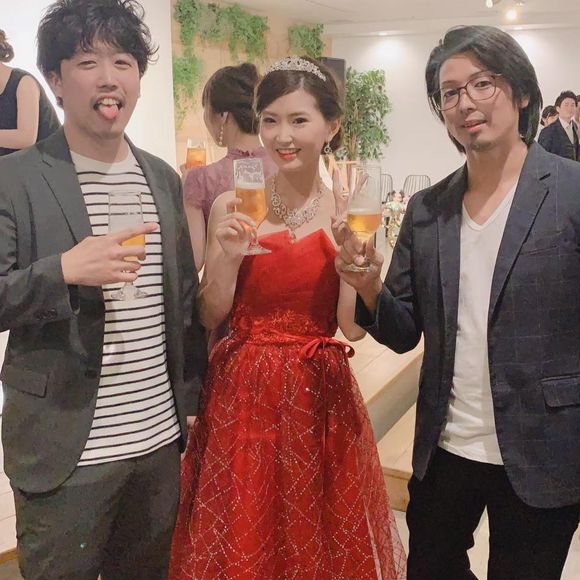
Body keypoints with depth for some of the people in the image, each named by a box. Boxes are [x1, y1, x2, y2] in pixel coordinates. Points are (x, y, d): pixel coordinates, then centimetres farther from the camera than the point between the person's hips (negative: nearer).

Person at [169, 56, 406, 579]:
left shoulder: (348, 211, -3)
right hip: (241, 393, 1)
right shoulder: (232, 207, -3)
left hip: (319, 396, 0)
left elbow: (354, 326, -7)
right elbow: (209, 318, -1)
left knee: (318, 538, 16)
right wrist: (229, 257, -17)